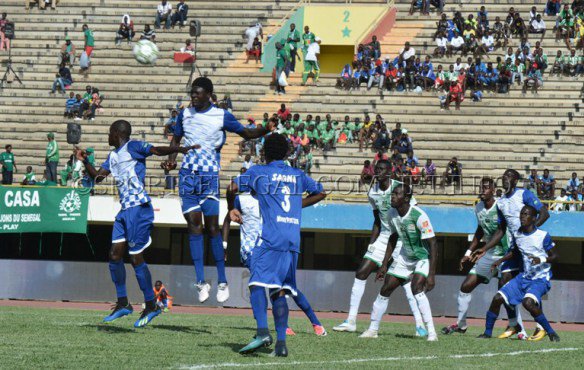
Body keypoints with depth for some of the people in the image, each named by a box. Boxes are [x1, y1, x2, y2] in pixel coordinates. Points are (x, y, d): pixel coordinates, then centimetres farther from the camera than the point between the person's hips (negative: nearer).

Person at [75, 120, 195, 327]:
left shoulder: (133, 147, -6)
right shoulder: (113, 156, 20)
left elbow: (157, 151, -19)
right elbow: (97, 176, 24)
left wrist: (179, 149, -33)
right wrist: (85, 161, 10)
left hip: (138, 208, -9)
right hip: (125, 211, 9)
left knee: (136, 258, -7)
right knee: (115, 255, 6)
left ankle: (151, 306, 2)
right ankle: (122, 304, 14)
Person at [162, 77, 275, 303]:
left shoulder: (221, 116, -3)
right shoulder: (185, 114, 8)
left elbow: (246, 134, 4)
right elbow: (176, 139, 21)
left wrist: (265, 130, -14)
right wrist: (171, 158, 3)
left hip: (210, 175, -3)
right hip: (188, 174, 3)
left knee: (212, 227, -5)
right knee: (193, 225, -2)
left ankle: (222, 282, 3)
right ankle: (201, 281, -1)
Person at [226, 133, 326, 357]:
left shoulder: (257, 172, 7)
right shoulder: (298, 175, 19)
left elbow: (234, 188, 2)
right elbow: (320, 193, 28)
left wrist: (231, 210, 19)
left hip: (270, 238, -5)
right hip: (293, 241, 5)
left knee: (257, 283, -11)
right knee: (279, 291, 7)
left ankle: (262, 332, -31)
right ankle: (281, 342, -4)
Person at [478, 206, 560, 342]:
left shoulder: (543, 236, -13)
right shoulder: (516, 235, 5)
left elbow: (554, 257, -9)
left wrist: (541, 260, -27)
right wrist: (501, 261, 11)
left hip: (540, 279, -7)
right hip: (524, 277, 7)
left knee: (528, 302, -32)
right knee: (498, 298, -4)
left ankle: (551, 332, -16)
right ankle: (487, 332, 12)